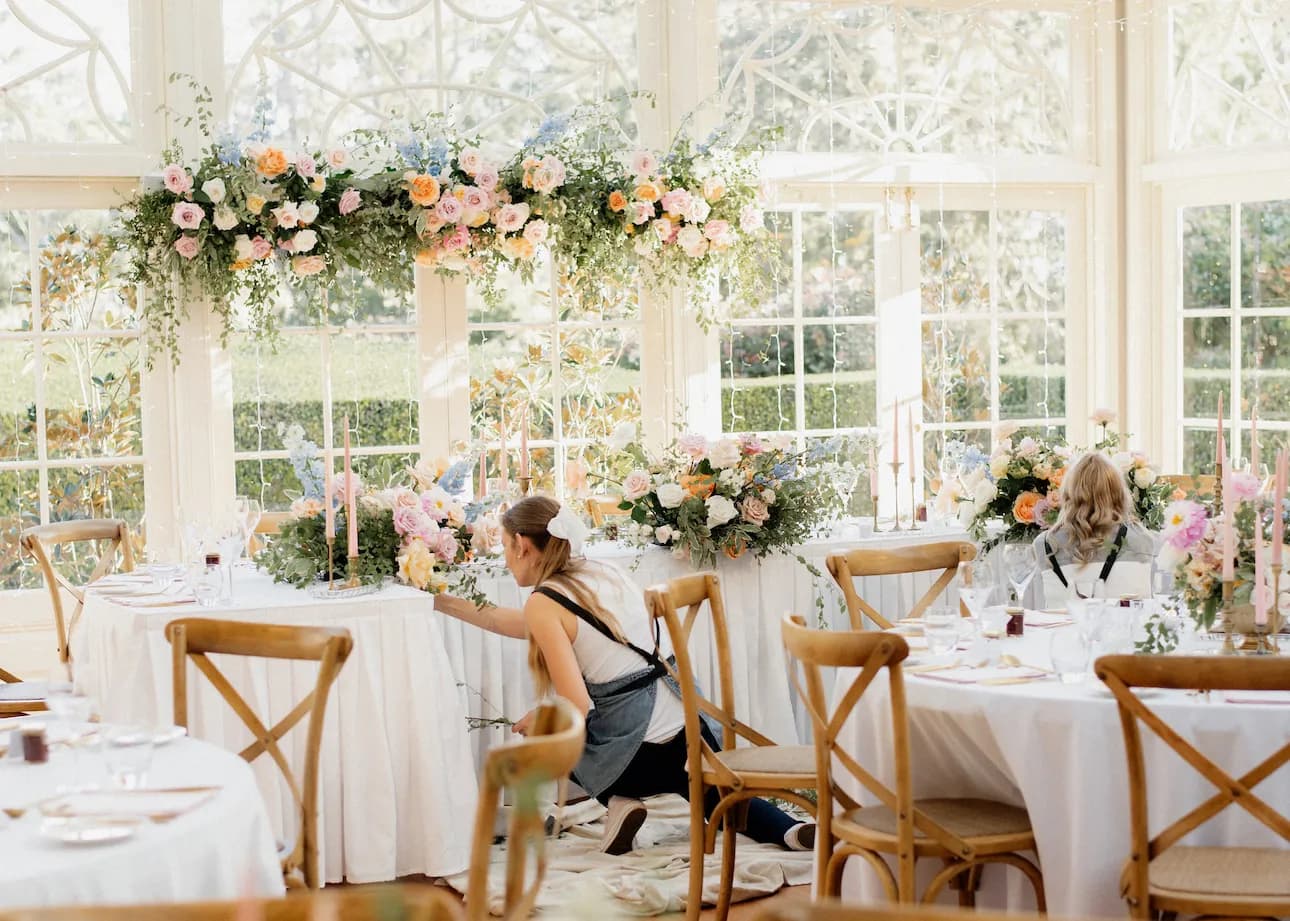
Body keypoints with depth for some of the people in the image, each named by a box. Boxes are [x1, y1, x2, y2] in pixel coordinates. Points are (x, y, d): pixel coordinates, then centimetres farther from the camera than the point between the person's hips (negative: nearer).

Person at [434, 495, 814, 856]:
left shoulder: (544, 603, -12)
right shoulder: (606, 572, 11)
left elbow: (577, 708, -17)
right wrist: (447, 604, 31)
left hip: (641, 753, -6)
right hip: (686, 722, 6)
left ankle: (620, 801, 8)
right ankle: (792, 830, 4)